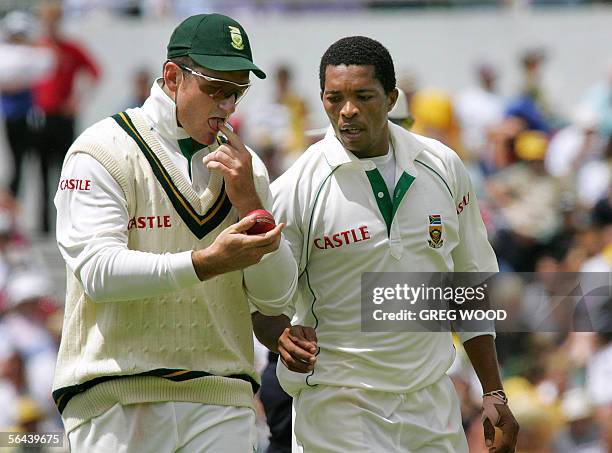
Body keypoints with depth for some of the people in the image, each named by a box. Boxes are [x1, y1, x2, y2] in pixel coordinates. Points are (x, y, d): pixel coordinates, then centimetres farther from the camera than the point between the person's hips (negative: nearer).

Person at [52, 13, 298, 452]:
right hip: (117, 399, -4)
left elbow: (275, 296, 8)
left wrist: (248, 201, -5)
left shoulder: (244, 166, 14)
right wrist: (206, 263, -26)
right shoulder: (104, 150, -2)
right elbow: (97, 272, -15)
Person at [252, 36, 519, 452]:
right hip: (337, 399, -4)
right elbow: (263, 303, -3)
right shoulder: (296, 189, -8)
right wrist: (285, 336, -26)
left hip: (433, 401, 4)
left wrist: (493, 393, 10)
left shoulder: (443, 168, 5)